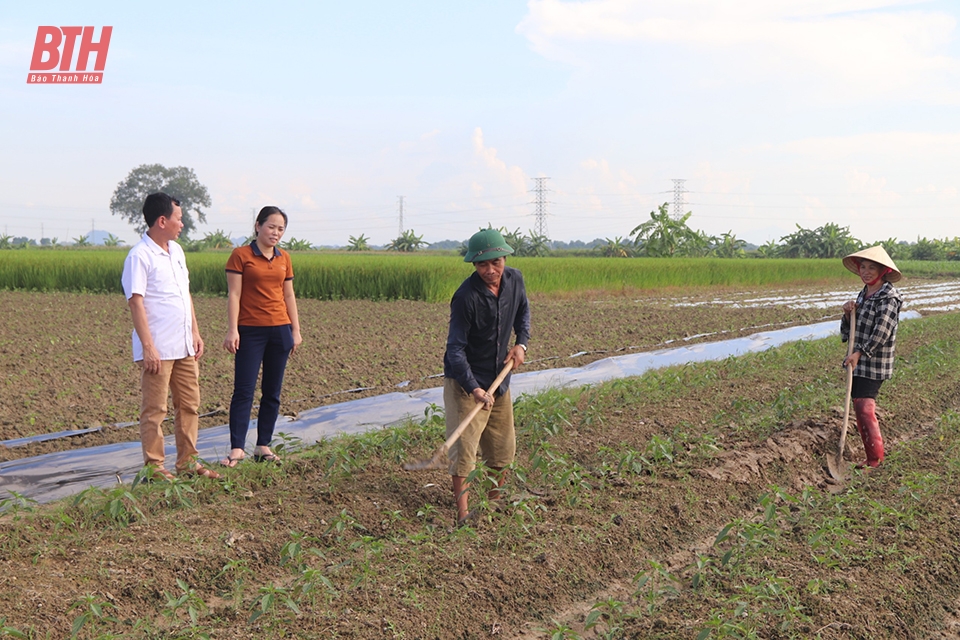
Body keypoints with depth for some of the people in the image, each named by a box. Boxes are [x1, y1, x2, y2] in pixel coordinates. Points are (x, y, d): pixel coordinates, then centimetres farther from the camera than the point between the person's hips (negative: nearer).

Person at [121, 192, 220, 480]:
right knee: (154, 410, 0)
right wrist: (148, 347, -20)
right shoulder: (139, 257, -12)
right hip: (158, 349, -8)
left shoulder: (176, 250, 14)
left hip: (184, 347, 8)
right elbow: (136, 303, -16)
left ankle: (187, 461, 21)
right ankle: (154, 465, 8)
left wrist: (195, 332, 15)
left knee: (190, 404, 12)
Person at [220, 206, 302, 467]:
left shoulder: (284, 258, 11)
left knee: (272, 392, 7)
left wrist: (296, 330, 12)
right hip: (250, 330, -5)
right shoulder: (241, 255, -4)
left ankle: (263, 446, 14)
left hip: (280, 330, 5)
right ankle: (236, 449, -8)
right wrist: (232, 330, -14)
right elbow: (234, 294, -7)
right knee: (244, 390, -8)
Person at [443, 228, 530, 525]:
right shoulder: (466, 297, -25)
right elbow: (456, 348, -25)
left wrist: (522, 342, 0)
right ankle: (463, 512, -2)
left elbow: (523, 311, 17)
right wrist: (474, 388, -36)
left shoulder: (514, 280, -5)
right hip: (465, 381, -6)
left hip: (499, 378, 7)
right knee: (464, 447, -9)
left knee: (503, 447, 15)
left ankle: (494, 500, 34)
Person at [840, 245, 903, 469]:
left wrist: (859, 353, -27)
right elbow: (848, 333, 16)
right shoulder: (863, 295, 14)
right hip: (859, 362, 8)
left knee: (864, 406, -13)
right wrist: (848, 313, -4)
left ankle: (875, 458, -6)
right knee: (859, 408, 8)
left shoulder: (889, 297, -11)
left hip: (874, 363, -8)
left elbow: (882, 331, -21)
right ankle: (872, 456, 16)